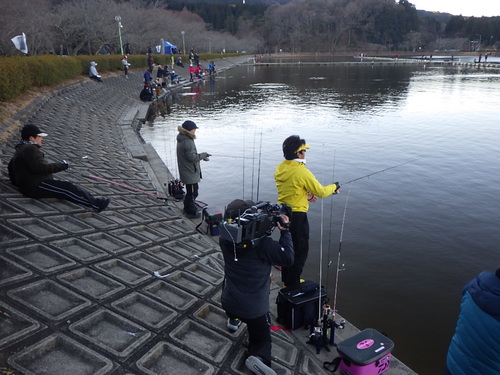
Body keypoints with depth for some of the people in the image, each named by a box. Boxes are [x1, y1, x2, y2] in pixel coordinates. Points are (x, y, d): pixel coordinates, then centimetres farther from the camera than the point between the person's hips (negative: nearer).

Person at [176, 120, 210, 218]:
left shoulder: (182, 140, 9)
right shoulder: (187, 142, -25)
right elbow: (192, 157, -26)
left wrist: (202, 156, 11)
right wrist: (203, 155, -14)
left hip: (186, 171, 10)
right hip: (190, 173, -10)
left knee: (189, 192, 24)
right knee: (192, 192, 3)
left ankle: (187, 209, 37)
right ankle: (191, 212, 14)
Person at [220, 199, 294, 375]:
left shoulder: (225, 239, -9)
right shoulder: (261, 242, -25)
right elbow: (288, 258, -17)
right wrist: (284, 230, -10)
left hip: (228, 302, 5)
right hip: (254, 308, -4)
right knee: (261, 339, 17)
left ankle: (233, 320, 40)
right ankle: (259, 357, -13)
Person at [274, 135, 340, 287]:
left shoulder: (279, 169, 2)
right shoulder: (302, 172, -21)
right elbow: (321, 192, -13)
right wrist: (334, 187, 5)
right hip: (297, 215, -8)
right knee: (300, 250, 6)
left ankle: (287, 279, 35)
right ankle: (292, 285, 14)